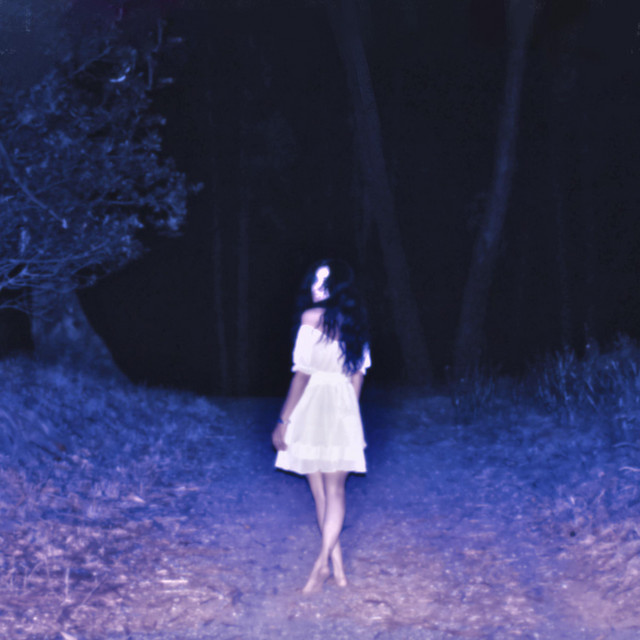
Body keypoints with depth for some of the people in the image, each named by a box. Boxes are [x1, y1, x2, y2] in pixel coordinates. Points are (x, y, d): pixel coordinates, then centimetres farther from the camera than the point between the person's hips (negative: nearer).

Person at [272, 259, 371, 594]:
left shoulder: (312, 318, -9)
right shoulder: (355, 322, 8)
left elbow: (302, 375, -12)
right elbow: (358, 376, 11)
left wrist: (283, 422, -7)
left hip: (312, 411, -5)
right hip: (344, 413, 5)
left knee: (320, 491, 5)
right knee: (335, 492, 8)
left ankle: (328, 564, 8)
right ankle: (332, 564, -1)